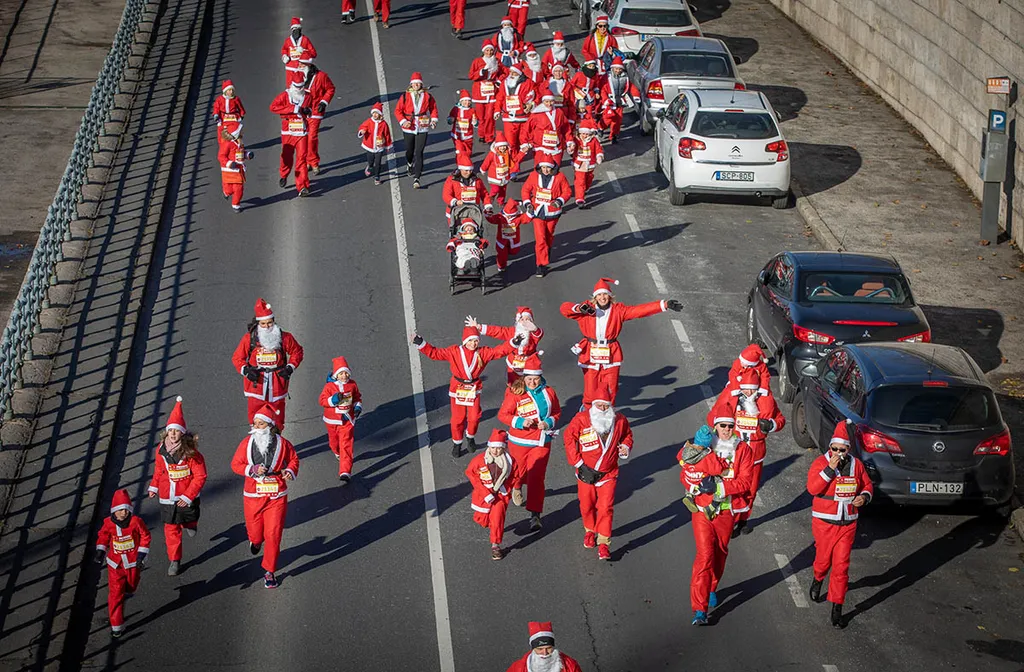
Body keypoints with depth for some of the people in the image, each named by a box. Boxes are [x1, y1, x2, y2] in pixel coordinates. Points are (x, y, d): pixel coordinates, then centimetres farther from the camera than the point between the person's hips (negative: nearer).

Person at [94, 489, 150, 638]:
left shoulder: (136, 522, -16)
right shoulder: (108, 523, -11)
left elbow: (145, 536, -5)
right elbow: (102, 537, 6)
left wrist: (142, 554, -7)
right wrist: (100, 551, -6)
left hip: (133, 563, 0)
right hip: (115, 564, 0)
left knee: (131, 587, 22)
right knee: (115, 594, -6)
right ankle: (116, 625, -1)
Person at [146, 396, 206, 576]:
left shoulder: (190, 452, -19)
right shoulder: (161, 450, -6)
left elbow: (200, 476, -14)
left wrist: (188, 496, -18)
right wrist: (154, 487, 4)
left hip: (187, 497, -2)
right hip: (167, 497, 2)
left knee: (189, 522, 17)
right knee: (171, 529, 4)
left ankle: (189, 524, 54)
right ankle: (174, 560, 16)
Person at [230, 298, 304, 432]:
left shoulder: (284, 338, -1)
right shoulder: (249, 338, -3)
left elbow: (297, 352, 14)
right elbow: (237, 358, 6)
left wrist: (290, 368, -1)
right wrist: (246, 370, -12)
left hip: (277, 386, 1)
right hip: (256, 384, -1)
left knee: (277, 422, 8)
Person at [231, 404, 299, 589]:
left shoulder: (282, 444, -5)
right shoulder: (247, 443, -4)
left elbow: (294, 459, 9)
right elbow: (236, 464, 0)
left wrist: (289, 471, -12)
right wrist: (253, 469, -16)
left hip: (276, 497, -1)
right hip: (253, 496, 1)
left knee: (273, 535, -4)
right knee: (255, 531, 11)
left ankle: (269, 572, 11)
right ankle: (255, 541, 52)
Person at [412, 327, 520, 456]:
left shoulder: (483, 352, -6)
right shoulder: (454, 351, -10)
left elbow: (499, 351, -10)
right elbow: (435, 353, -10)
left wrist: (513, 343, -22)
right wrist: (421, 344, -21)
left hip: (474, 389, 1)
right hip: (458, 389, -1)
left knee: (474, 417, 4)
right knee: (458, 418, 4)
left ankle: (470, 438, 34)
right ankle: (457, 443, 24)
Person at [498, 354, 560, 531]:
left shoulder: (548, 392, -2)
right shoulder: (515, 393, -12)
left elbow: (557, 412, 10)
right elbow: (503, 414, -8)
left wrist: (549, 422, -10)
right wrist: (520, 421, -22)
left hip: (541, 442, 0)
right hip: (519, 441, 0)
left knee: (536, 477, -8)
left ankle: (535, 515, -7)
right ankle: (517, 488, 57)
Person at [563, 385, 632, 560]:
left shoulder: (620, 420, -6)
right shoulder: (582, 419, -14)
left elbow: (627, 435, 14)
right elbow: (569, 438, -8)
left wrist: (626, 448, -8)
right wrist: (578, 464, -10)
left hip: (608, 473, 0)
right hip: (585, 472, 0)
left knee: (606, 507, -5)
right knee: (587, 506, 15)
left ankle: (604, 543, 1)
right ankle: (590, 531, 42)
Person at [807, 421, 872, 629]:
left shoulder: (856, 465, 2)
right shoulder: (820, 463, -9)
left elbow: (867, 485, 15)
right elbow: (812, 488, -22)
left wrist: (864, 497, -8)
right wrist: (830, 469, -28)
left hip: (847, 524, 2)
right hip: (824, 522, -2)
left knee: (841, 566, -1)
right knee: (823, 559, 12)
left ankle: (837, 608, 4)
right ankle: (817, 581, 49)